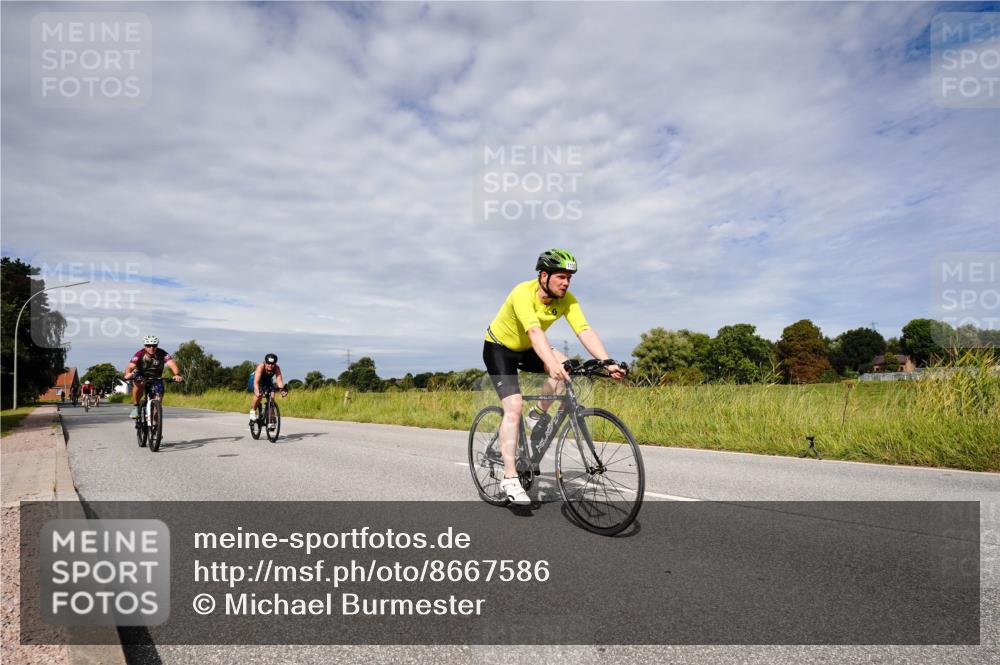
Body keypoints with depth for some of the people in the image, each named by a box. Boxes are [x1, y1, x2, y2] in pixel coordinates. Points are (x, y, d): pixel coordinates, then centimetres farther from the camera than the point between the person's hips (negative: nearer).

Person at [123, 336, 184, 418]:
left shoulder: (162, 354, -22)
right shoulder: (140, 354, -22)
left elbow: (172, 364, -38)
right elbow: (130, 367, -34)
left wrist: (177, 374, -58)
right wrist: (128, 374, -58)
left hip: (156, 378, 2)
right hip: (141, 376, -1)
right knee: (139, 383, -34)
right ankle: (135, 407, -15)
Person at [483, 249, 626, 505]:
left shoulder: (566, 299, -15)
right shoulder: (523, 293, -32)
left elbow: (585, 331, -27)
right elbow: (534, 331, -47)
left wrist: (608, 363, -40)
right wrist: (552, 365, -62)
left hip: (526, 349, 5)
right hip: (498, 349, -5)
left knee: (564, 364, -25)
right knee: (514, 407, -19)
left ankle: (540, 413, -1)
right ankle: (509, 478, -12)